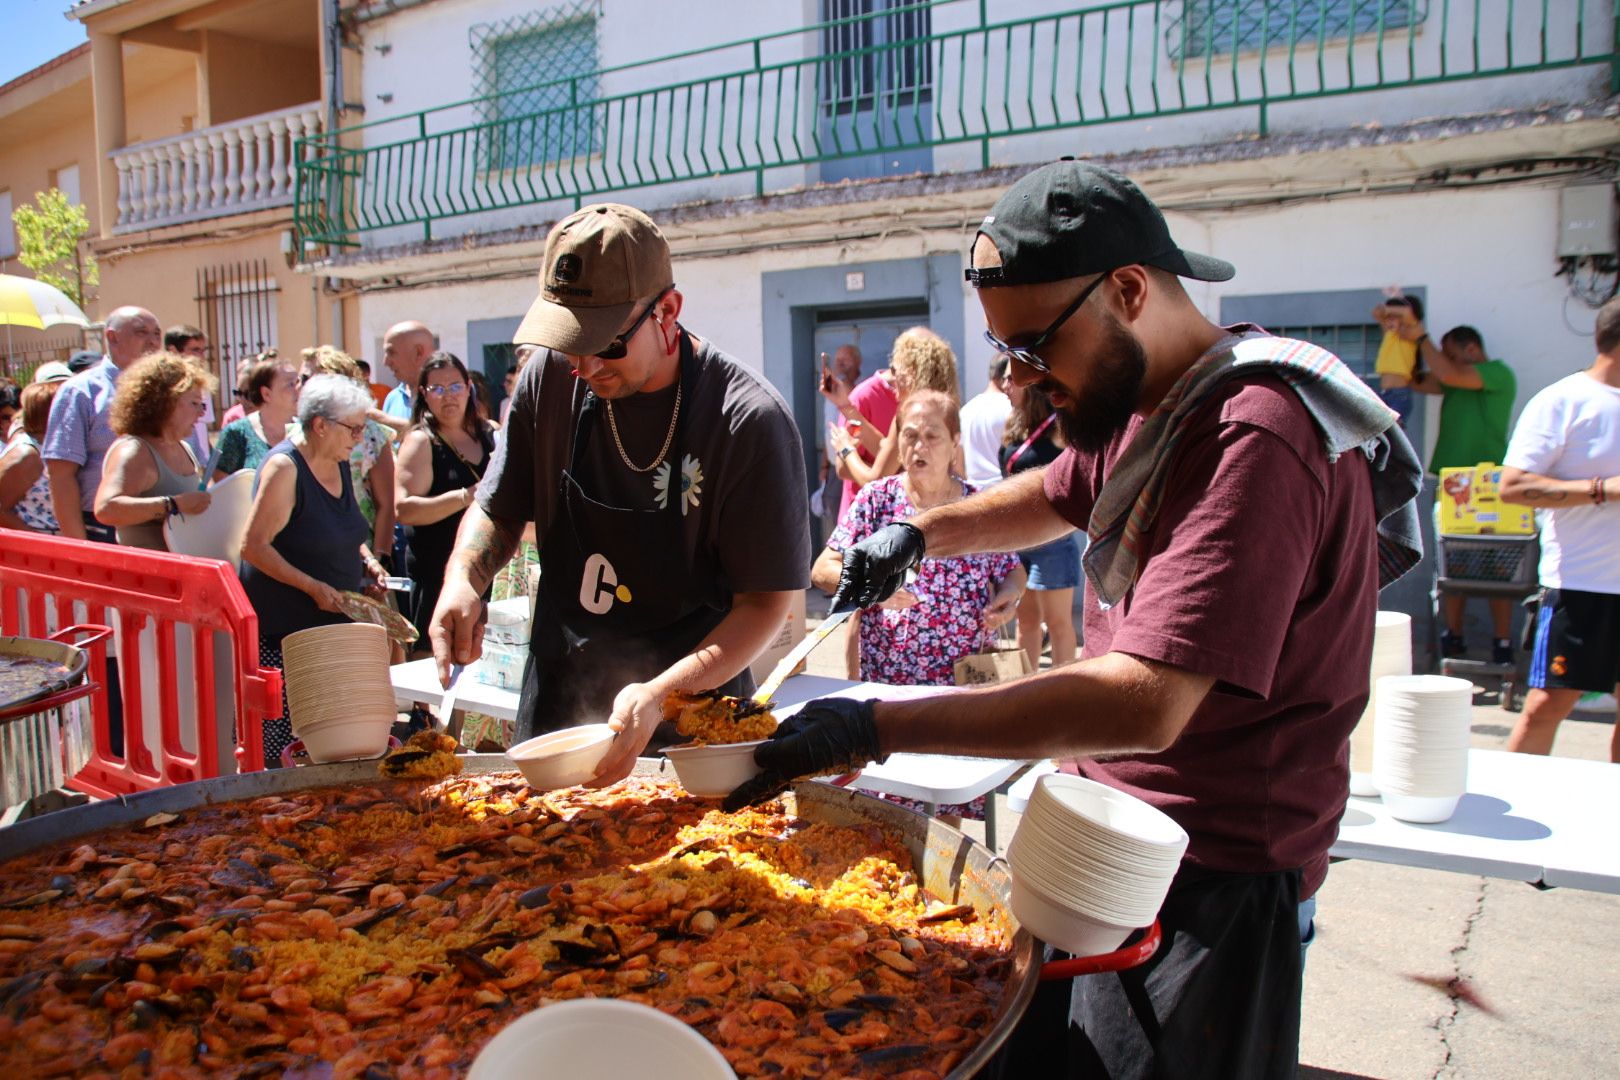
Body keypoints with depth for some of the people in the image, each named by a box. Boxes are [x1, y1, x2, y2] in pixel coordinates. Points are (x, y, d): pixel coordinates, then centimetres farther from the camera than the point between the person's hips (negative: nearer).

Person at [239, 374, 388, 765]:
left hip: (334, 619, 8)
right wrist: (313, 587, -21)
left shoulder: (339, 464, 10)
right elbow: (254, 546, -17)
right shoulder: (284, 467, -14)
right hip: (285, 626, -8)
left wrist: (367, 561, 6)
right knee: (283, 741, -7)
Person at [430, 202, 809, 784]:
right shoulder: (551, 377, -7)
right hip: (554, 702, 4)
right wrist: (463, 579, -14)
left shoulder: (750, 420, -21)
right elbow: (497, 510, 7)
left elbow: (766, 601, -18)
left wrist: (660, 695, -30)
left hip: (693, 702, -4)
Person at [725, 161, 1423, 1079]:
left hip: (1214, 881, -9)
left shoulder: (1255, 436, -26)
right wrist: (920, 533, 9)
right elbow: (1057, 497, 27)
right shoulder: (1143, 402, 7)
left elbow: (1145, 702, -34)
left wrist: (876, 729, -32)